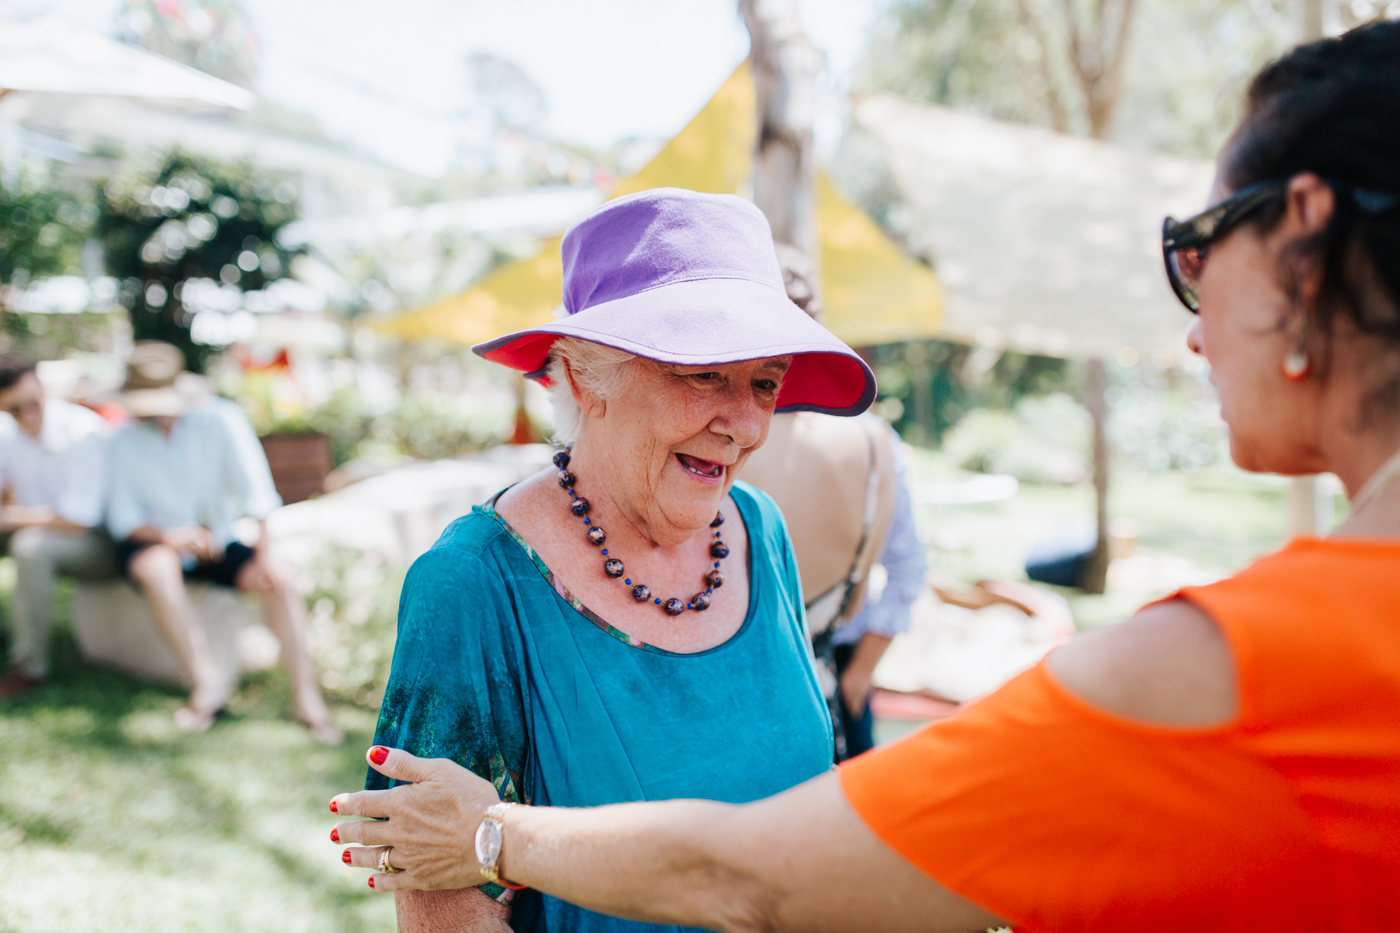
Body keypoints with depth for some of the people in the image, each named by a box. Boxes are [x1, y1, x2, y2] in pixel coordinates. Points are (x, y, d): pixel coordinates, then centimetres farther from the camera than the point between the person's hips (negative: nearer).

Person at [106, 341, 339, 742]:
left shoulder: (221, 419, -8)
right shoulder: (124, 441, -5)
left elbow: (256, 490, -12)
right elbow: (123, 517, -8)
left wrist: (263, 555, -19)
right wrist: (168, 535, -27)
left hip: (217, 542, 1)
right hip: (153, 543, -1)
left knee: (278, 581, -22)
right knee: (158, 567, -36)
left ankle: (306, 697, -20)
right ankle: (208, 682, -32)